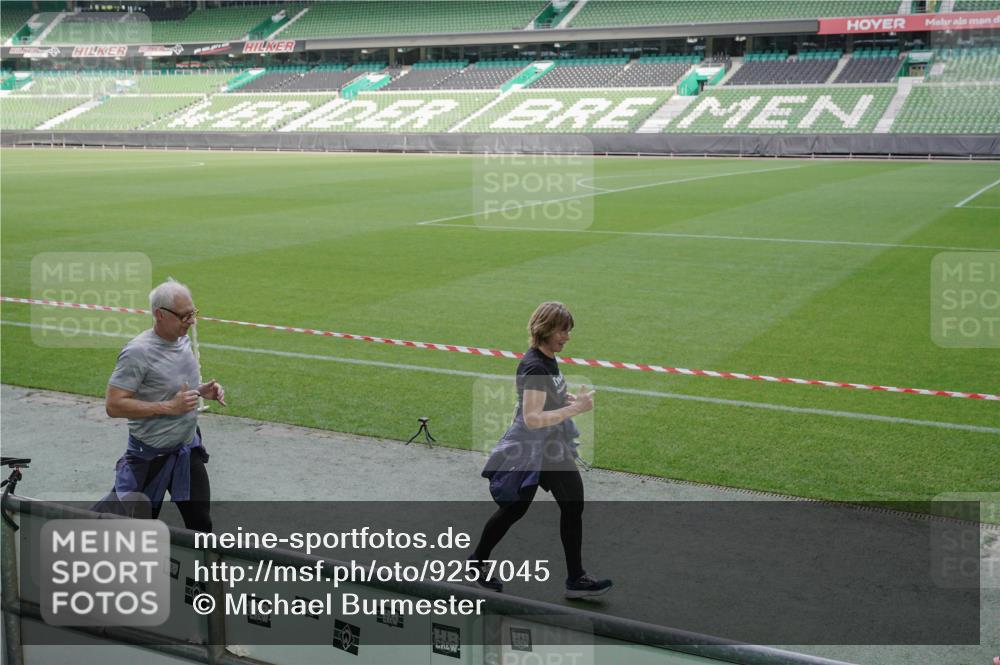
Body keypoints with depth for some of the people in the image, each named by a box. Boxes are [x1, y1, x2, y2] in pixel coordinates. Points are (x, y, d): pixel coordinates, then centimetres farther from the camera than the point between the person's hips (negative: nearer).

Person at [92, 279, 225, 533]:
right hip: (152, 456, -6)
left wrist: (202, 390, -1)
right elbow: (113, 405, -24)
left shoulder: (183, 340, 2)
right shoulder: (138, 352, -23)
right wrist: (169, 407, -27)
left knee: (200, 524, 11)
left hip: (188, 449, 7)